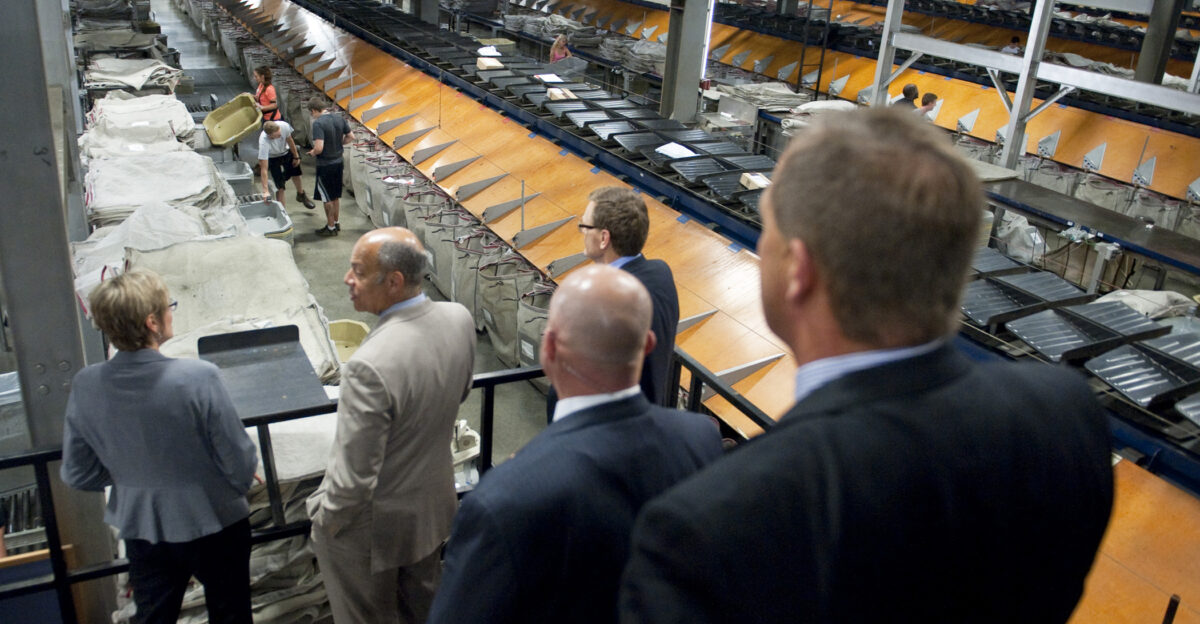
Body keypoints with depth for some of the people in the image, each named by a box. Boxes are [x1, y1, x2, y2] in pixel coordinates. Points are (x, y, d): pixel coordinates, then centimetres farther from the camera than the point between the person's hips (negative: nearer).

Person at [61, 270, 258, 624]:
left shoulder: (85, 387, -15)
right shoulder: (198, 379, -28)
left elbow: (77, 476, -2)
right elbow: (240, 465, -20)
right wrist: (240, 485, 4)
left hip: (142, 532, 4)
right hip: (213, 527, -3)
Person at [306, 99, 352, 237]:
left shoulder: (318, 123, -21)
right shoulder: (339, 118, 0)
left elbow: (319, 148, -28)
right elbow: (350, 136, 9)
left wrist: (312, 152, -8)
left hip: (325, 165, -7)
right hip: (338, 162, 7)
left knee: (327, 198, 7)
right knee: (336, 196, 20)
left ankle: (331, 228, 16)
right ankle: (336, 223, 32)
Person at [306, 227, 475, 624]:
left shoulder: (370, 367, -37)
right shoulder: (459, 319, -16)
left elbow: (354, 476, -27)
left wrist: (324, 518, -9)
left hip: (374, 525, -6)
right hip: (435, 505, 6)